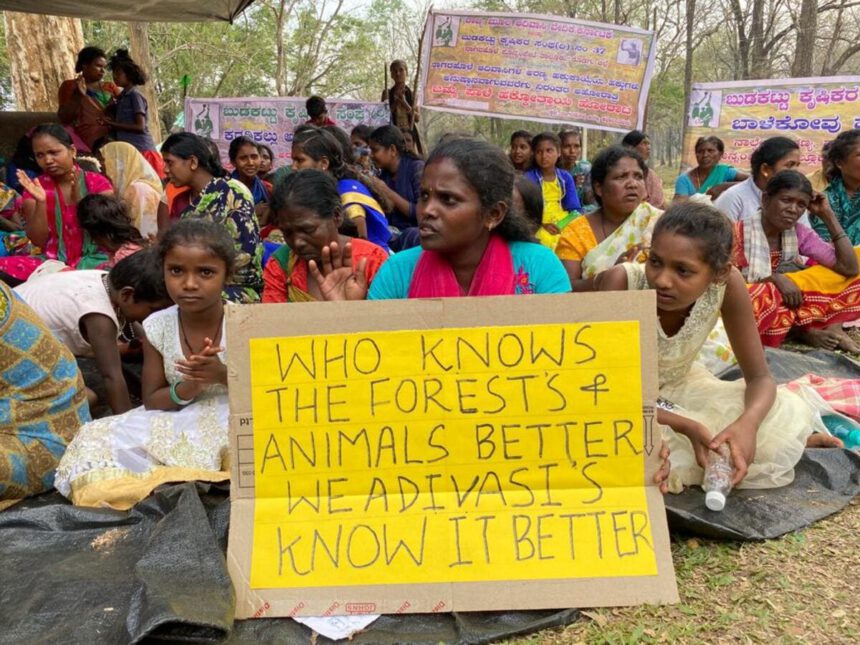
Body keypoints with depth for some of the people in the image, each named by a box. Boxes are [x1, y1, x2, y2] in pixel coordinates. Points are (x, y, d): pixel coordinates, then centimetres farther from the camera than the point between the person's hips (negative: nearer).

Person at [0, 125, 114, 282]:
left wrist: (78, 198, -19)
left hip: (92, 258, 0)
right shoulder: (35, 187, 6)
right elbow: (38, 241, -1)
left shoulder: (97, 182, 2)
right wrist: (40, 202, -15)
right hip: (52, 260, 0)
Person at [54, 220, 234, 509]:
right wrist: (189, 387, -20)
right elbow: (151, 400, 1)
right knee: (96, 439, -15)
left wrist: (223, 376, -24)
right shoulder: (157, 326, -5)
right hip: (176, 423, 3)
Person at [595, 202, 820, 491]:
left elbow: (760, 377, -15)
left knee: (788, 415, -16)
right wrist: (686, 427, -40)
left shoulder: (726, 283, -24)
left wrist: (747, 423, -38)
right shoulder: (620, 283, -35)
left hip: (678, 386, 3)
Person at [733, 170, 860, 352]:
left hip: (786, 302, 4)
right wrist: (774, 279, -28)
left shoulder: (799, 233, -2)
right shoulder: (740, 231, -15)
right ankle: (805, 331, -16)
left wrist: (827, 216, -8)